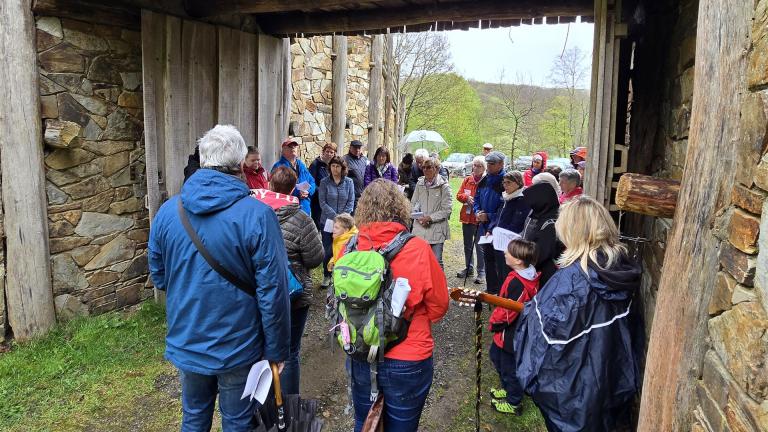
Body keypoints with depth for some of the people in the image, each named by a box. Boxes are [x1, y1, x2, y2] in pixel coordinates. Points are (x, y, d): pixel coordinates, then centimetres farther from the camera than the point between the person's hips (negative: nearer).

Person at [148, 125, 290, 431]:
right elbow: (273, 291, -20)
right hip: (237, 348, -4)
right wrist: (276, 350, -8)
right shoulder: (257, 215, -21)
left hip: (186, 344, 4)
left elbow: (159, 278, 7)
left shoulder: (168, 211, -6)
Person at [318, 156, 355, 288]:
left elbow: (351, 202, 2)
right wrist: (335, 216, -14)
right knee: (328, 250, 1)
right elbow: (322, 203, -5)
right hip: (328, 221, 0)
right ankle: (327, 276, 15)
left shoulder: (349, 182, 4)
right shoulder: (324, 182, 0)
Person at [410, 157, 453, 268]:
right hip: (420, 228, 4)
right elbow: (413, 203, 15)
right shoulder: (419, 184, 6)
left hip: (437, 230, -4)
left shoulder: (444, 186, -7)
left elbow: (446, 210, -8)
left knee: (437, 261, 0)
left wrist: (430, 217, -15)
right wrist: (417, 216, -4)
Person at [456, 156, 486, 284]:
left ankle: (481, 272, 10)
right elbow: (459, 195, 8)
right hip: (466, 217, 6)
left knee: (480, 246, 0)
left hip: (479, 218, -6)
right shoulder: (467, 180, 8)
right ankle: (469, 268, 31)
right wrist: (467, 197, -11)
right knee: (467, 245, 17)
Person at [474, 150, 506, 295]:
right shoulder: (484, 180, 9)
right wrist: (478, 212, 0)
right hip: (485, 228, 8)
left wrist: (489, 216, -17)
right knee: (488, 258, 17)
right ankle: (491, 289, 31)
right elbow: (477, 199, 19)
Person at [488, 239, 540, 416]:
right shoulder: (530, 274, -4)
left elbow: (508, 312, -27)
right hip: (519, 329, 10)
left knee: (509, 367, 11)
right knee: (495, 355, 28)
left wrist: (494, 322, -11)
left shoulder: (516, 283, -32)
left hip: (510, 333, -10)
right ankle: (508, 389, 45)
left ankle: (514, 403, 31)